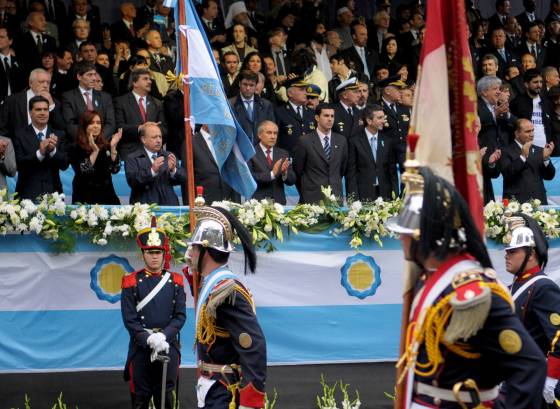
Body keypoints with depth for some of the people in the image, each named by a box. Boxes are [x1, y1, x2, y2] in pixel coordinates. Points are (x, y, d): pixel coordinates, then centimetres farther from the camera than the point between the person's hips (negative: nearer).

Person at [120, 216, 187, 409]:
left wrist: (163, 336, -17)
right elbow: (129, 319, -6)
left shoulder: (175, 281, 6)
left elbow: (180, 316, 0)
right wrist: (150, 339, -19)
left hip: (169, 348, 2)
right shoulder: (131, 282, 0)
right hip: (141, 348, -2)